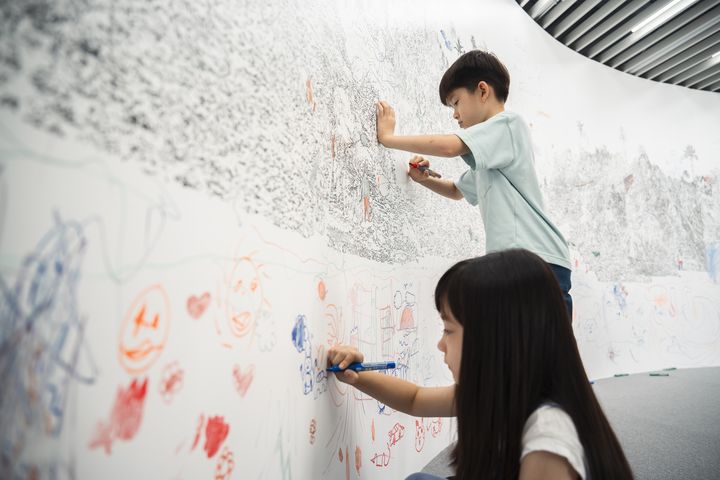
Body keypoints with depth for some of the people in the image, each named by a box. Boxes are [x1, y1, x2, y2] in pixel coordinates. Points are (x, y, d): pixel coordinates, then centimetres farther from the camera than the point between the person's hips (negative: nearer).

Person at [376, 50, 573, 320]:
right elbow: (457, 191, 37)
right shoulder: (487, 155, 25)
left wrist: (387, 137, -8)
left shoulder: (507, 123, -3)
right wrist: (424, 179, 16)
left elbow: (449, 146, -20)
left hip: (536, 262, -9)